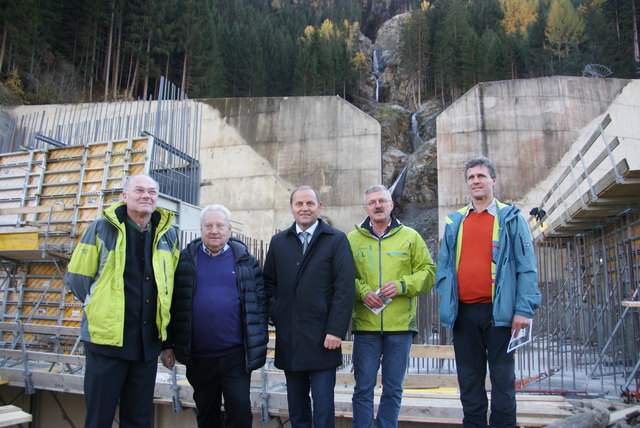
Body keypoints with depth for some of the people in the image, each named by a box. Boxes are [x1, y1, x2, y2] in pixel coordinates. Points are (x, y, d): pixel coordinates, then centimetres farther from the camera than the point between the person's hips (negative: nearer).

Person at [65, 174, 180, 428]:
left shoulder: (168, 235, 7)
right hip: (107, 338, -3)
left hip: (148, 341, 4)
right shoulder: (102, 229, -4)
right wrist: (99, 309, 0)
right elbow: (76, 277, 0)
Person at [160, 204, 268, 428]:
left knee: (240, 409, -1)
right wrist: (167, 345, 2)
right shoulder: (185, 259, 4)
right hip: (198, 356, 2)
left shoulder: (245, 260, 3)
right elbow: (171, 304, 5)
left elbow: (259, 303, 2)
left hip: (236, 354, -1)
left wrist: (260, 345, -2)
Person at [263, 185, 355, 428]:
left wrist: (336, 330, -12)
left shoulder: (337, 240, -1)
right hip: (288, 338, 4)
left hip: (322, 339, -3)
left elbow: (345, 289, -7)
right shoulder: (278, 242, 11)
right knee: (296, 405, 13)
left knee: (323, 404, 2)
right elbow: (269, 283, 17)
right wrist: (275, 313, 2)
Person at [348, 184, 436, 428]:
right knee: (363, 388, 5)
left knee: (393, 389, 10)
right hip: (365, 325, 0)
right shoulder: (352, 239, 7)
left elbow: (428, 272, 5)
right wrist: (362, 292, -10)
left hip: (400, 325, 1)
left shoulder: (410, 237, 7)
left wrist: (402, 285, -10)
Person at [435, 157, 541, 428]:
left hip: (498, 311, -3)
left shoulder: (511, 219, 2)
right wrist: (446, 303, 3)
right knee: (469, 380, 12)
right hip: (463, 312, 3)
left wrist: (524, 309, -11)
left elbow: (526, 267, -3)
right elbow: (444, 266, 12)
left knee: (502, 379, 5)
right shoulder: (454, 222, 12)